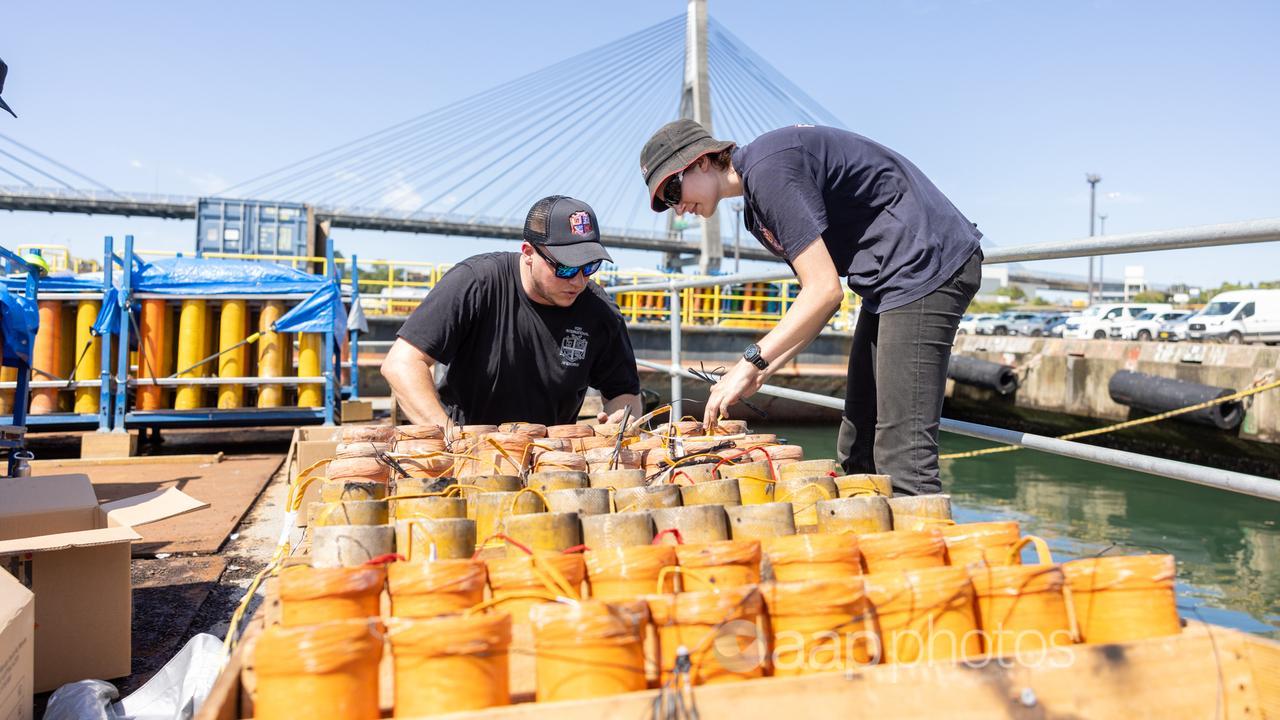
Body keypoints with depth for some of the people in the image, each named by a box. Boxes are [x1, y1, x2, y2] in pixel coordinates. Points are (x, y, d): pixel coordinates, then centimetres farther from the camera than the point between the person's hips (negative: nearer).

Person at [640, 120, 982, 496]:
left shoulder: (767, 167, -16)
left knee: (902, 457, -15)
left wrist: (751, 362, -16)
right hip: (891, 282, 11)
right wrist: (761, 372, 2)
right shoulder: (755, 212, 15)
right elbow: (818, 297, 12)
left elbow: (825, 291, -21)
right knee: (856, 453, 10)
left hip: (928, 265, -11)